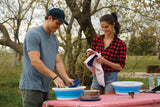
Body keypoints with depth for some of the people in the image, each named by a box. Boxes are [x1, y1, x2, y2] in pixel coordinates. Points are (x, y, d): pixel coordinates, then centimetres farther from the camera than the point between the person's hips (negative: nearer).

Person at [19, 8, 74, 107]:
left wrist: (66, 78, -6)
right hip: (32, 87, -8)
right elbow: (35, 61, -21)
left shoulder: (54, 39, 16)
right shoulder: (33, 34, -11)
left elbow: (58, 62, 12)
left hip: (45, 88, 8)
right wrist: (54, 77, -25)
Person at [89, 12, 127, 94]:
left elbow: (120, 67, -5)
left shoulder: (120, 44, -6)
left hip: (111, 78, -3)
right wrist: (90, 55, -8)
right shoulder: (96, 40, 5)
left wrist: (105, 61, -19)